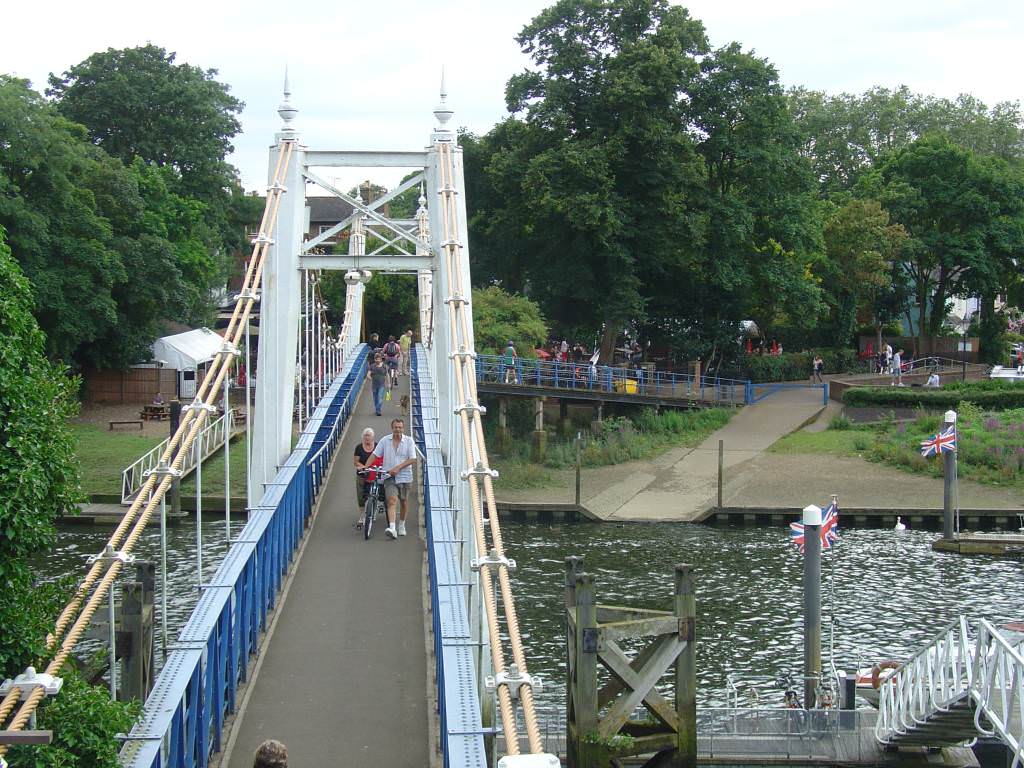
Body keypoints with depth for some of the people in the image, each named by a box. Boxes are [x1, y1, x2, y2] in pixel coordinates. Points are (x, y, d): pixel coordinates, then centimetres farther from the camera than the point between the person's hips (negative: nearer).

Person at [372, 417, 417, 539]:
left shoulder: (409, 441, -2)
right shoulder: (385, 440, 2)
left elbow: (412, 459, -7)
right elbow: (375, 455, 6)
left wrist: (398, 468, -17)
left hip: (404, 476, 1)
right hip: (389, 477, -1)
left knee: (404, 502, 14)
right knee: (392, 500, -17)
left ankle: (401, 525, 36)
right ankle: (392, 528, -29)